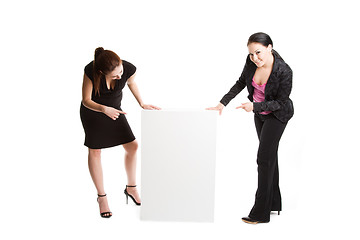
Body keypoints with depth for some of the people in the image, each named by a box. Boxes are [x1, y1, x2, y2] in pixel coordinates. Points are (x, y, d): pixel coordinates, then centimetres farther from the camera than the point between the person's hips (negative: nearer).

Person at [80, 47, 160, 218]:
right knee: (95, 151, -4)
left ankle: (131, 188, 20)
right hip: (92, 110, -3)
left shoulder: (129, 69, -27)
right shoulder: (91, 71, -34)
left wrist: (142, 104, -8)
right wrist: (104, 109, -42)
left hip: (114, 110, 3)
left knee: (132, 146, -1)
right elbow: (86, 101, -24)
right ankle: (101, 197, 11)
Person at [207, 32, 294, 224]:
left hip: (277, 115, -7)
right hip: (260, 114, 7)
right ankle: (274, 203, 31)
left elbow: (281, 102, -23)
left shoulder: (284, 71, -31)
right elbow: (241, 83, 1)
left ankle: (260, 212, -3)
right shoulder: (251, 62, -16)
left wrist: (254, 106, -32)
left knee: (264, 157, -11)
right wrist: (222, 103, -2)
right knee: (270, 155, 16)